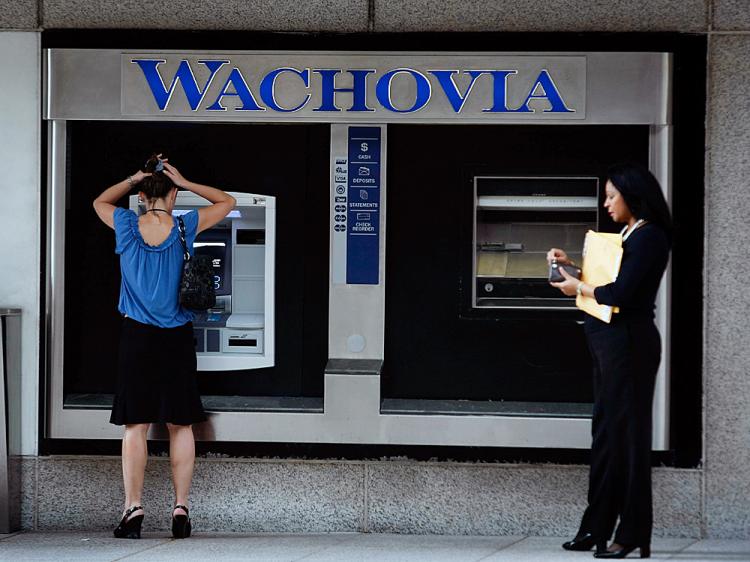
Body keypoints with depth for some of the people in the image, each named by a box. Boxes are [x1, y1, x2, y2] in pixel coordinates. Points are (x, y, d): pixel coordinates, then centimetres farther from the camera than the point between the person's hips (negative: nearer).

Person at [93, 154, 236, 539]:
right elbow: (227, 202, 11)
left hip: (137, 336, 0)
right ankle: (181, 510, 5)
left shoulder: (127, 226, -4)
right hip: (177, 338, 0)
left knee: (135, 425, 2)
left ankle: (133, 509, -2)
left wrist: (132, 180, 9)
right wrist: (184, 183, 4)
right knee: (180, 425, 5)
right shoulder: (184, 228, -5)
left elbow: (100, 201, 19)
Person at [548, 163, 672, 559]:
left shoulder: (648, 237, -13)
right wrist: (571, 266, 11)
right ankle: (597, 528, 17)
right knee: (605, 432, 11)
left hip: (628, 342, -10)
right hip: (608, 341, 10)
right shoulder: (627, 235, 16)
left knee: (626, 433, -5)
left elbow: (618, 294, -20)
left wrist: (578, 288, -6)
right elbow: (605, 280, 19)